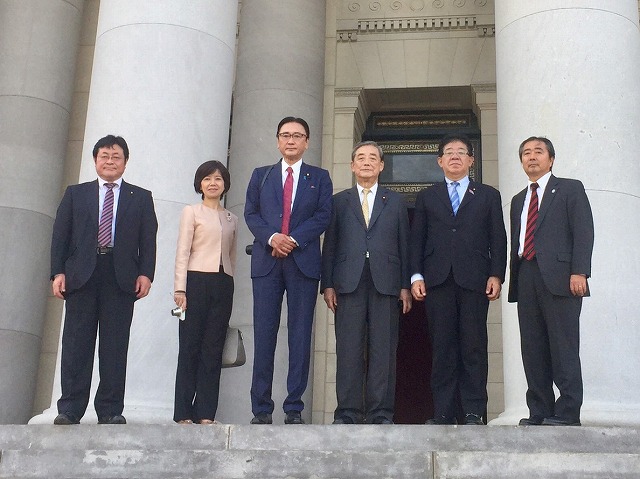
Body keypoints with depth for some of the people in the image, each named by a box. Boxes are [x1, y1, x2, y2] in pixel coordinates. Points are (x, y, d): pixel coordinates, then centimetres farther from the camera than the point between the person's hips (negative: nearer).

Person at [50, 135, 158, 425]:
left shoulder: (141, 198, 15)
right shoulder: (75, 194, 17)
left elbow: (148, 240, 8)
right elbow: (60, 235, 10)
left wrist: (145, 273, -6)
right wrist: (58, 272, -1)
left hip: (121, 278, 0)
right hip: (81, 276, 1)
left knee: (115, 346, -1)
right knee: (76, 344, -1)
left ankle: (111, 411, 4)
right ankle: (69, 410, 3)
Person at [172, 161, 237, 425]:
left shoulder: (231, 219, 18)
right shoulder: (191, 212, 5)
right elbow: (182, 251, -2)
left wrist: (230, 288, 13)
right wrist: (180, 288, -11)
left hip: (223, 285, 4)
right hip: (196, 281, -4)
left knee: (213, 349, 1)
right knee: (190, 347, -4)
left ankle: (206, 413, 4)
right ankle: (183, 413, 0)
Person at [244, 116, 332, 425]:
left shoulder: (319, 177, 14)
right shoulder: (261, 175, 17)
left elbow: (323, 215, 2)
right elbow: (250, 213, 8)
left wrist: (293, 239, -12)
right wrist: (271, 237, -11)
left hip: (303, 262, -1)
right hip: (266, 261, 1)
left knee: (300, 335, -2)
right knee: (264, 335, -2)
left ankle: (294, 408, 1)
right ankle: (261, 409, 2)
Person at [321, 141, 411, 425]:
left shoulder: (395, 202, 17)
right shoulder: (339, 201, 16)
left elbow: (404, 245, 11)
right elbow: (329, 244, 10)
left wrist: (405, 286, 2)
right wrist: (327, 284, 0)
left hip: (386, 284, 0)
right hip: (349, 283, 0)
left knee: (383, 351, -2)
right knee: (349, 351, -3)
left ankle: (381, 414, 0)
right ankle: (348, 413, 0)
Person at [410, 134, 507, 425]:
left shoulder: (488, 196, 16)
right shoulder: (426, 197, 19)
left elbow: (498, 238, 9)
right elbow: (417, 240, 13)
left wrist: (496, 275, -3)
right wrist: (416, 276, 1)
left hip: (474, 280, -1)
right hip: (437, 280, 1)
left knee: (474, 348, -3)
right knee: (443, 348, -1)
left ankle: (474, 414, 0)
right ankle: (443, 414, 2)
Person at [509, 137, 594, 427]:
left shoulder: (570, 189, 7)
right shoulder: (518, 200, 25)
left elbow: (583, 231, -3)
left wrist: (579, 272, -15)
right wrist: (513, 279, 11)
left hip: (558, 276, -6)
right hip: (526, 277, 6)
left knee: (564, 347, -8)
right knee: (533, 349, 4)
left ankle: (567, 413, -6)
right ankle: (539, 412, 8)